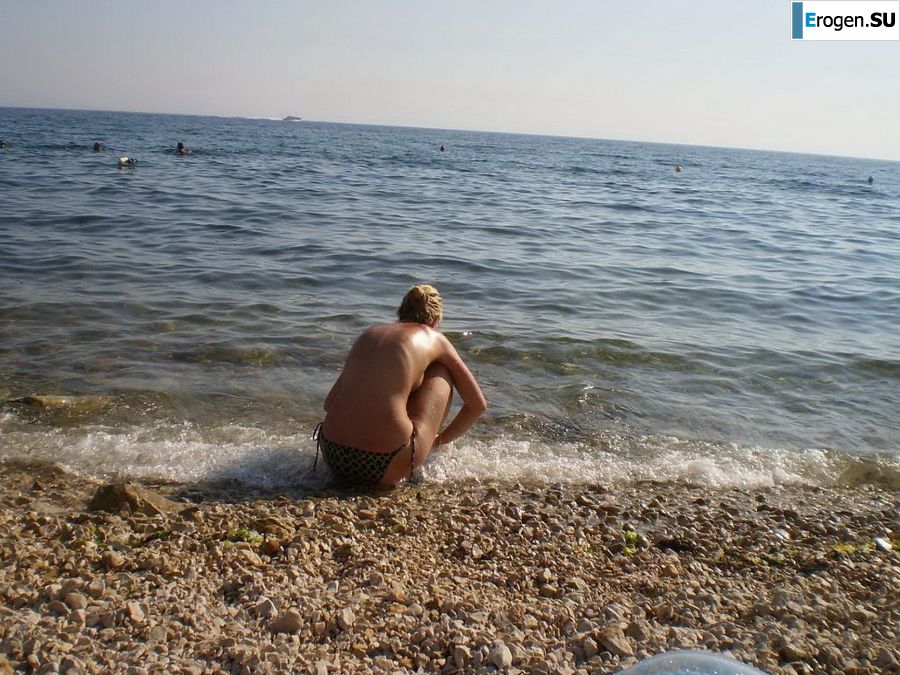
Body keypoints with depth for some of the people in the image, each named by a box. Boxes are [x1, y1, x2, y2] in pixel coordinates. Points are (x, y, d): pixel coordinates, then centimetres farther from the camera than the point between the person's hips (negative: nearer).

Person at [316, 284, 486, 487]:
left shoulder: (369, 334, 18)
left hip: (333, 457, 6)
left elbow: (329, 402, 21)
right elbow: (478, 404, 13)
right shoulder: (434, 339, 8)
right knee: (442, 374, 19)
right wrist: (439, 440, 26)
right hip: (386, 469, -5)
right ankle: (419, 469, 20)